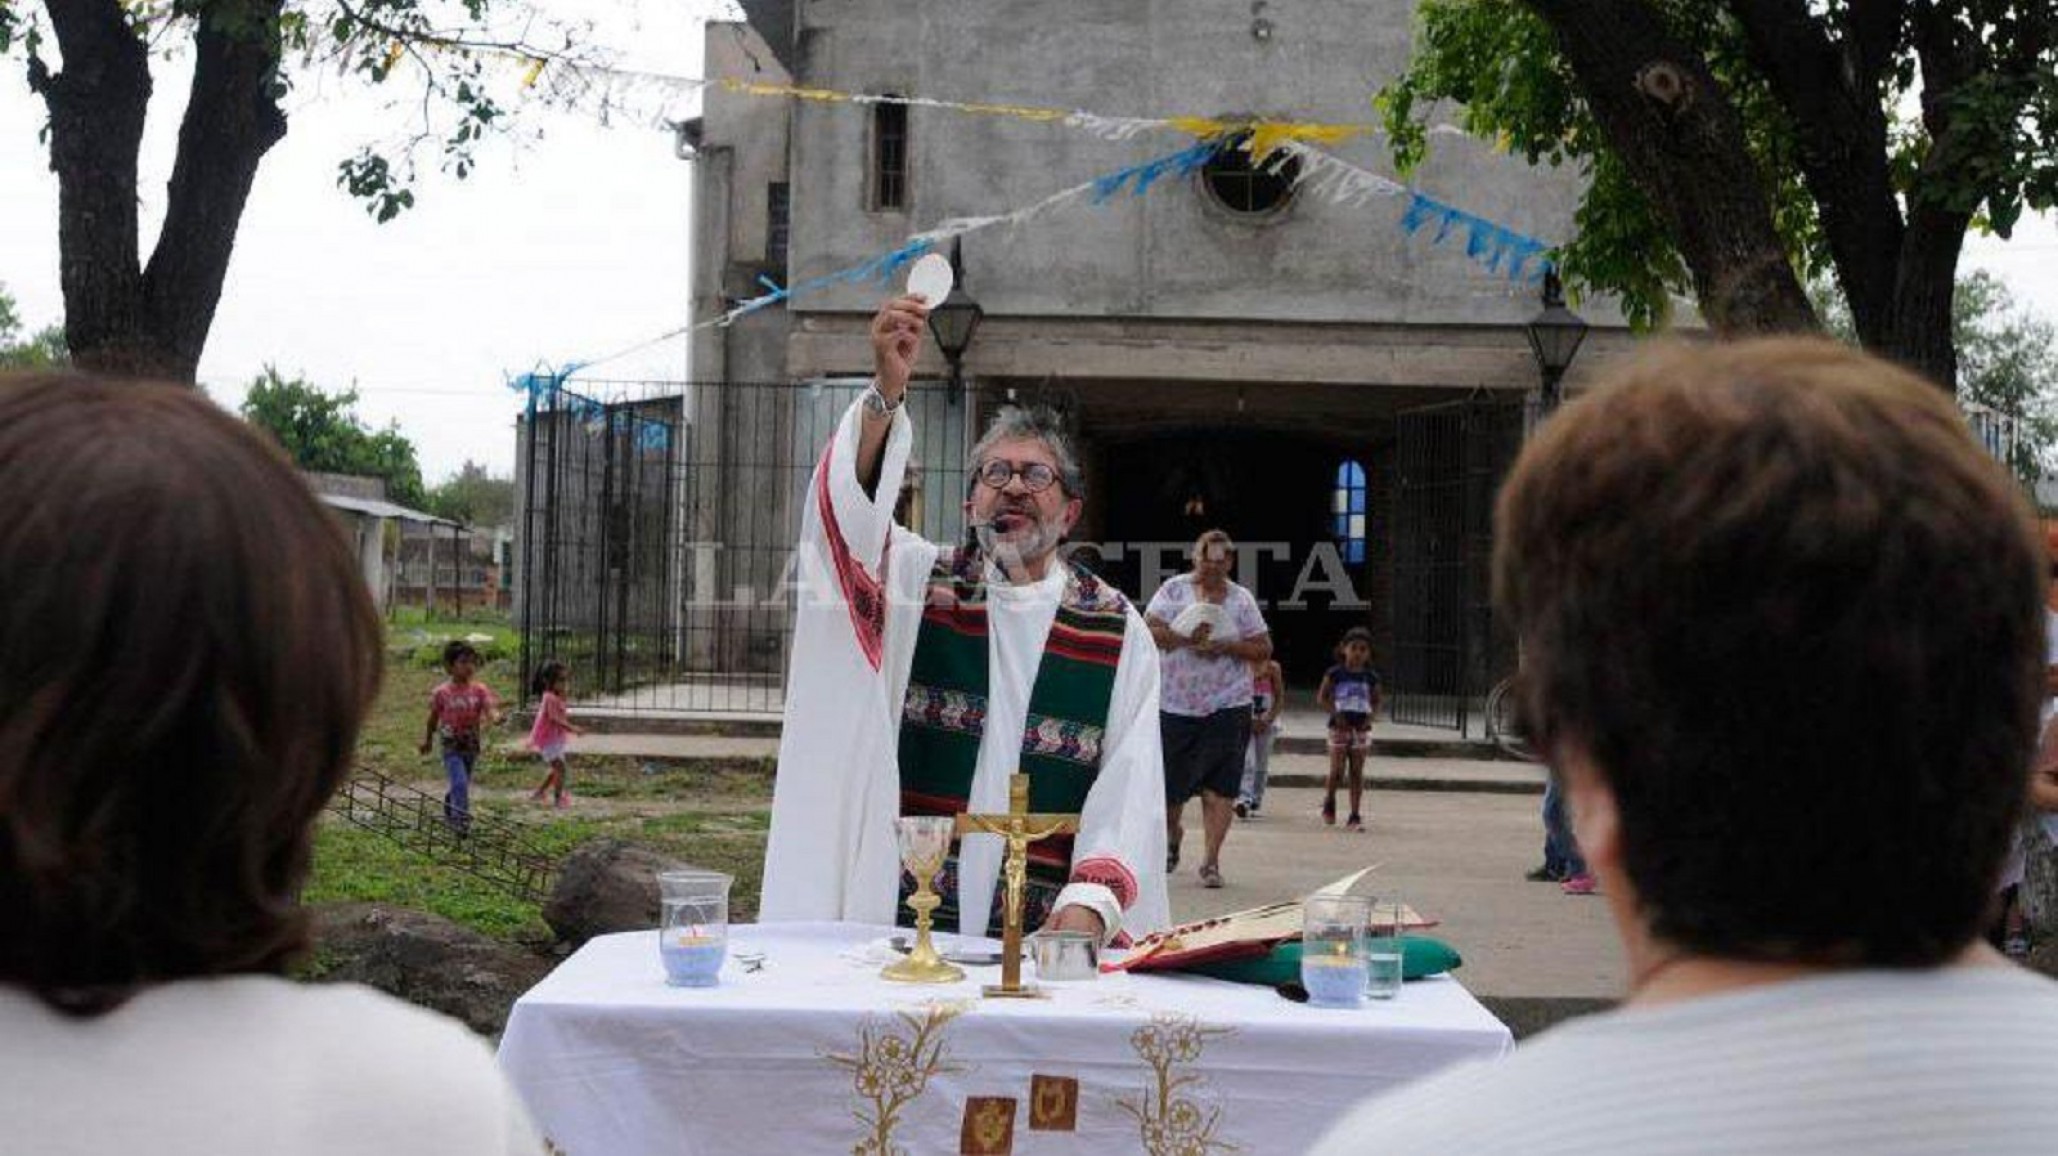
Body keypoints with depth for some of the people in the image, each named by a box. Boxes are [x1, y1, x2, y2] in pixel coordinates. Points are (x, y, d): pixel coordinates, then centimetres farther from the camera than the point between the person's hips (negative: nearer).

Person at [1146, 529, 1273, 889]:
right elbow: (1150, 629, -5)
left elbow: (1263, 649, 4)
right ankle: (1173, 832, 38)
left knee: (1219, 787, -6)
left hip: (1227, 706, 0)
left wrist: (1227, 647, -11)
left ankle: (1212, 861, -1)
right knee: (1169, 780, 7)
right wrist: (1186, 638, -18)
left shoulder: (1241, 599, 5)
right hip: (1175, 704, 0)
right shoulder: (1174, 590, 3)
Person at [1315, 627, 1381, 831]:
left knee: (1357, 772, 2)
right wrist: (1335, 714, -13)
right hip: (1339, 727, -2)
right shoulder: (1335, 674, -3)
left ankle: (1354, 816, 5)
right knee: (1337, 771, -5)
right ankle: (1329, 800, 25)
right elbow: (1322, 697, 0)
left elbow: (1376, 701, 14)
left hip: (1361, 728, 2)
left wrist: (1371, 716, -5)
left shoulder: (1370, 677, 5)